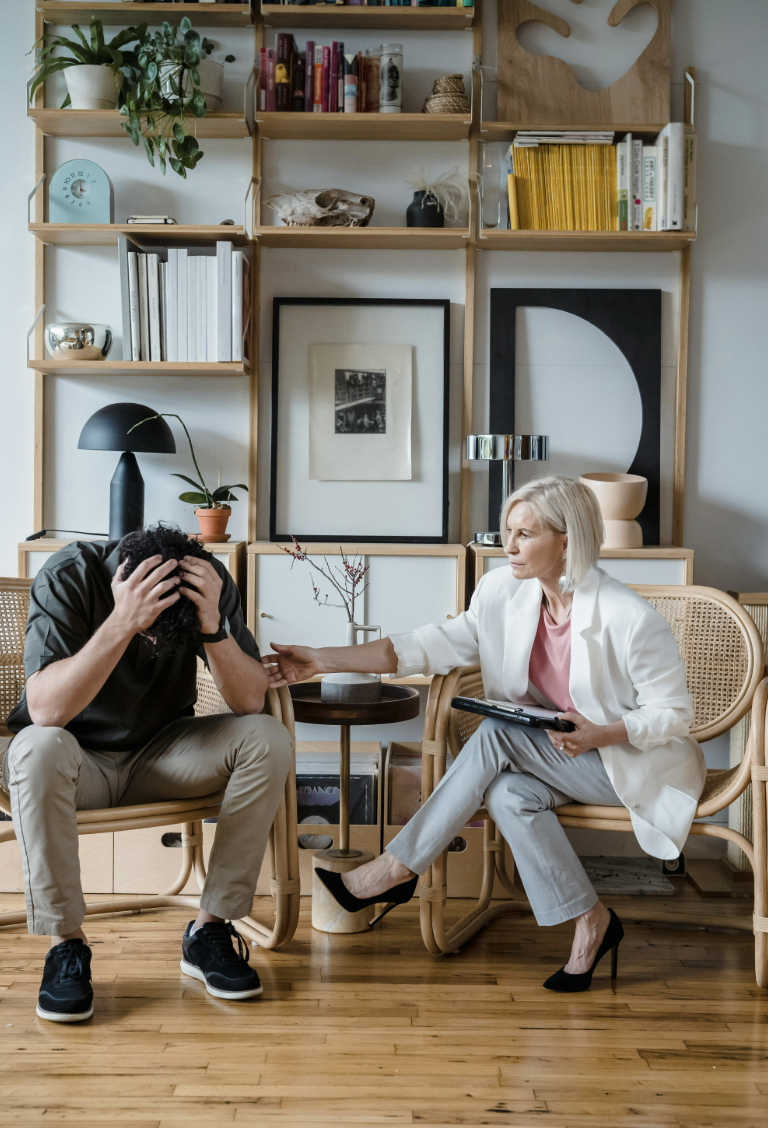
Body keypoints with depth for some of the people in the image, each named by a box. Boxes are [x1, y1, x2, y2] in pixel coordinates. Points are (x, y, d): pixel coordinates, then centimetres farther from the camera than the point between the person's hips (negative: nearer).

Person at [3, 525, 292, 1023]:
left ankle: (210, 929, -11)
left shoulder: (211, 581, -15)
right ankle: (66, 942, -20)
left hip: (159, 754, 3)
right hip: (79, 758, -3)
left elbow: (251, 701, -18)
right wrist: (121, 625, -42)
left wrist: (212, 627, -34)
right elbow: (45, 710, -33)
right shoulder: (70, 575, -24)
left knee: (268, 739, -22)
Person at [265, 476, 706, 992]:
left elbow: (674, 712, -13)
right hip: (558, 755, 6)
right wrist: (325, 660, -12)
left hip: (638, 762, -6)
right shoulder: (506, 593, -4)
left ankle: (398, 867, -16)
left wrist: (599, 734, -31)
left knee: (499, 733, -26)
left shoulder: (630, 617, -21)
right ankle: (591, 923, -12)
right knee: (507, 793, -28)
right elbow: (435, 645, -5)